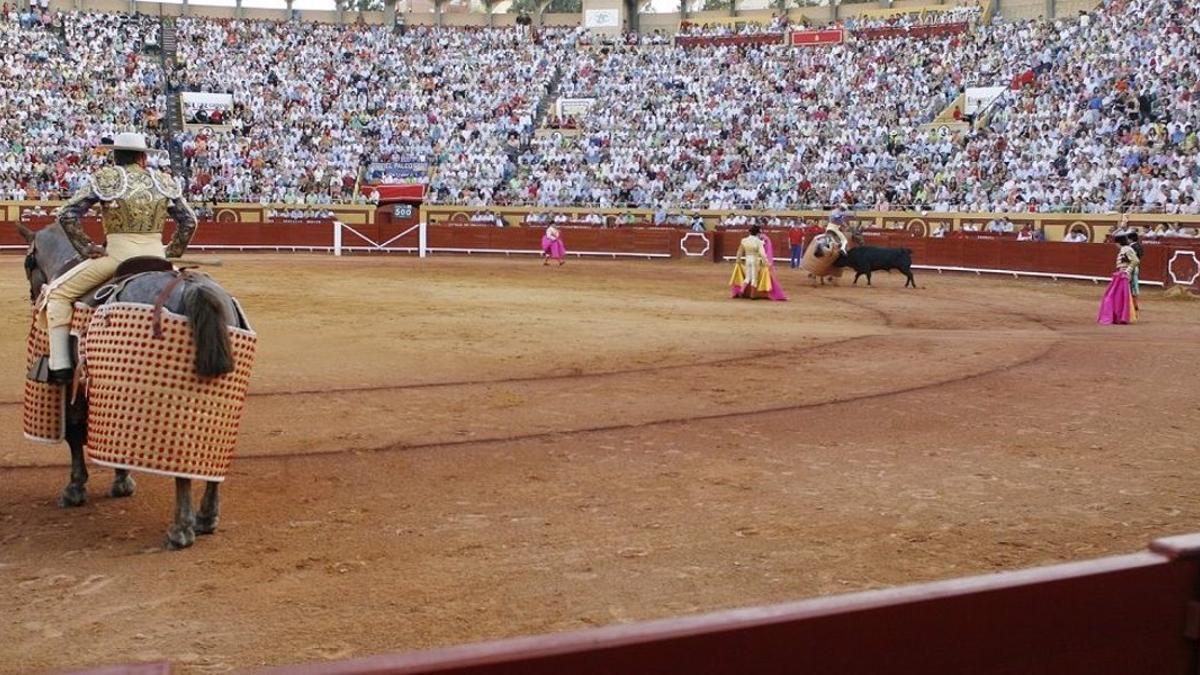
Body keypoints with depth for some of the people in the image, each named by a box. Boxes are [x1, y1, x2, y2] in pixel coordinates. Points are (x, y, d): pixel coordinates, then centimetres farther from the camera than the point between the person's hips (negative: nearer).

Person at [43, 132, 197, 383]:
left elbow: (66, 215, -5)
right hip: (156, 255, 4)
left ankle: (60, 366, -1)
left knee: (58, 292, 9)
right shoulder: (163, 182, 8)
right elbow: (189, 222, 10)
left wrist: (85, 248, 2)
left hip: (117, 254, -3)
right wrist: (173, 253, 18)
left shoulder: (105, 179, -1)